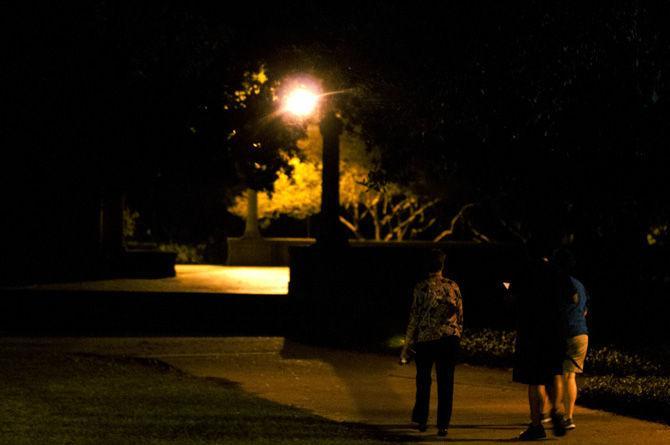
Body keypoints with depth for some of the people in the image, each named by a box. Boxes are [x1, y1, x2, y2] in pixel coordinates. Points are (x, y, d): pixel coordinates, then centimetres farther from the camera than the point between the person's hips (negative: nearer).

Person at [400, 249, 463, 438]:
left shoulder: (421, 287, -8)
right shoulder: (452, 286, 2)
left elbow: (414, 318, -8)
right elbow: (460, 315, 7)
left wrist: (407, 345, -3)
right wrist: (457, 337, 20)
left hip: (425, 339, -2)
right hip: (449, 338, 2)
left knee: (423, 381, 15)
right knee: (445, 382, 4)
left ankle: (421, 420, 24)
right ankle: (443, 424, 1)